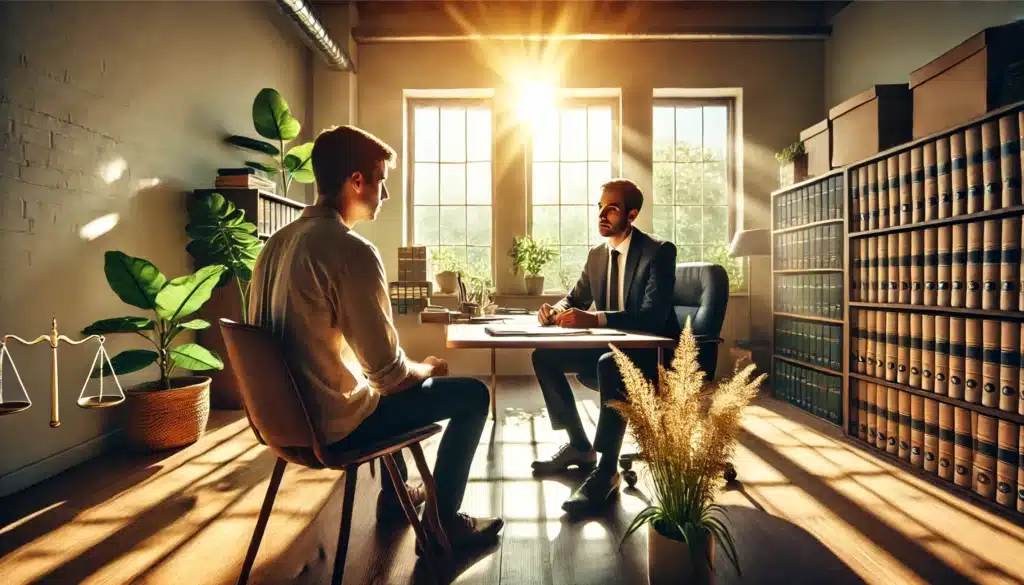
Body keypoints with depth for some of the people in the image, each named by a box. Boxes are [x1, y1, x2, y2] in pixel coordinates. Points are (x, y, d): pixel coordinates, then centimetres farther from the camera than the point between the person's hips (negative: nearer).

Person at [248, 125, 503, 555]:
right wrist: (428, 369, -1)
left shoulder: (277, 242, 4)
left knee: (392, 388, 34)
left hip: (288, 413, 9)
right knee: (473, 394, 2)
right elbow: (388, 372, -24)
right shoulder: (352, 250, -24)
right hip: (334, 424, -9)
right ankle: (443, 521, 16)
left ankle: (393, 494, 45)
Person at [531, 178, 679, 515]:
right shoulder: (597, 254, 7)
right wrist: (556, 310, -10)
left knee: (610, 365, -39)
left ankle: (607, 471, -25)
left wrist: (594, 318, -40)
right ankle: (579, 445, 8)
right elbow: (575, 298, 16)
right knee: (544, 357, -4)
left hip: (651, 352, -7)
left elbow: (653, 316, -27)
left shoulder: (659, 251, -14)